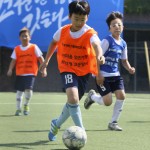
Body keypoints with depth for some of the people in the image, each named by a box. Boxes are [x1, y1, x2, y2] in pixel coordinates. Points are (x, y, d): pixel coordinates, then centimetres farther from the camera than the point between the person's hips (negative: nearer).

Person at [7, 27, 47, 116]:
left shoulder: (34, 47, -1)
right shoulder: (17, 49, 6)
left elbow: (41, 58, 0)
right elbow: (14, 60, 2)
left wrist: (44, 69, -8)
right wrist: (10, 69, -14)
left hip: (31, 73, -3)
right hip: (20, 73, 3)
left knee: (28, 89, -18)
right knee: (19, 91, 4)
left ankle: (26, 105, 7)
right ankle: (19, 109, 17)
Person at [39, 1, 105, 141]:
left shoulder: (90, 33, -17)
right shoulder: (63, 31, -7)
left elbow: (96, 44, -40)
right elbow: (54, 42, 15)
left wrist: (99, 55, -61)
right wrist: (46, 60, 17)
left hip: (84, 71, 1)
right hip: (67, 69, 0)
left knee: (73, 102, 12)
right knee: (73, 97, -25)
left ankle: (56, 124, 39)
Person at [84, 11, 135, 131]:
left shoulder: (123, 44, 7)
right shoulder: (107, 41, -14)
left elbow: (124, 60, 19)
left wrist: (129, 68, -2)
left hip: (115, 75, 6)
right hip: (103, 75, -6)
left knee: (121, 95, -9)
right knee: (108, 102, -9)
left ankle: (113, 122, 6)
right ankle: (92, 96, 25)